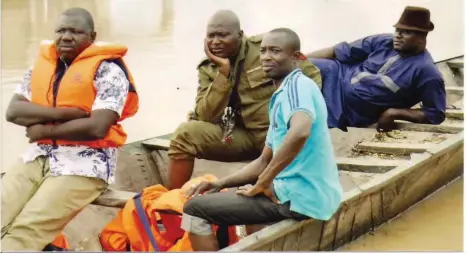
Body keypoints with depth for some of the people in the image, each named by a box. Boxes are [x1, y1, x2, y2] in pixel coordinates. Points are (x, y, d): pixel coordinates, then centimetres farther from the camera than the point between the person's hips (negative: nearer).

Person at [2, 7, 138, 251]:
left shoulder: (107, 70, -6)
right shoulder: (42, 64, 13)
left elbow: (97, 127, -17)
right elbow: (13, 111, 2)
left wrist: (44, 130, -8)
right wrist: (64, 113, -12)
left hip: (84, 163, -6)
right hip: (39, 156, 6)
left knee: (25, 230, -22)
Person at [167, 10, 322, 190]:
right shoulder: (208, 69, 4)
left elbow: (312, 75, -1)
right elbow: (205, 117, -9)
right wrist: (224, 71, -15)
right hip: (242, 135, 4)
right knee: (185, 133, -14)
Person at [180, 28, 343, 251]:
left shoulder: (298, 84, -12)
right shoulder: (281, 97, 18)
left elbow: (300, 132, -33)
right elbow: (265, 161, 22)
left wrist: (263, 183, -23)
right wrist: (221, 183, 10)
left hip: (299, 195, -10)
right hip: (296, 190, 10)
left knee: (195, 209, -8)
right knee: (214, 197, 32)